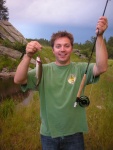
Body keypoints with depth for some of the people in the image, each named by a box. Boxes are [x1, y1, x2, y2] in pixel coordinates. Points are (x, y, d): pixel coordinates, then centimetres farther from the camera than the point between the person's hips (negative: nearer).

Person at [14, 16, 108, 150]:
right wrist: (28, 56, -33)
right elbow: (18, 80, -17)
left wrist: (99, 36, -32)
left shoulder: (80, 69, -6)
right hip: (48, 135, 1)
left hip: (74, 135, 0)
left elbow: (102, 68, -23)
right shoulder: (43, 70, -4)